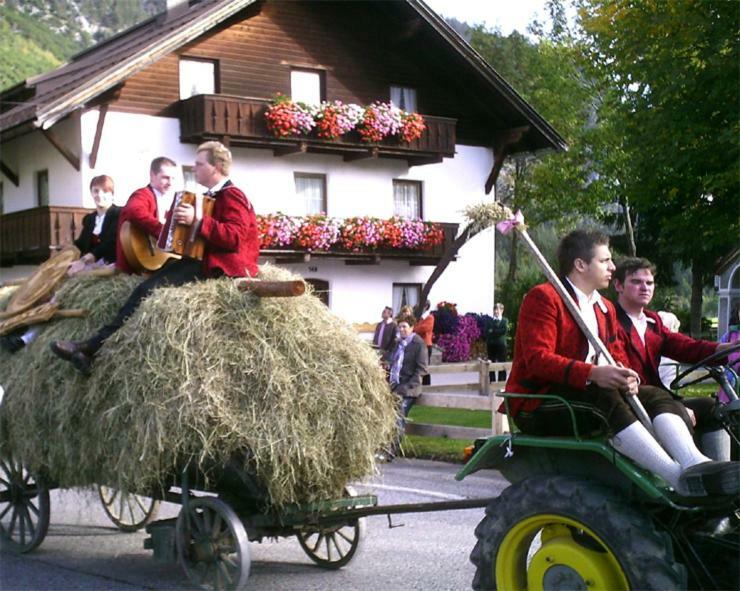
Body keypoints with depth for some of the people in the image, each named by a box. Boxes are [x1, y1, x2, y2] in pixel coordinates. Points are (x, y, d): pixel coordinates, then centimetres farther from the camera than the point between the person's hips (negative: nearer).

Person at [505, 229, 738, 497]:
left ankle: (696, 463, -41)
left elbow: (617, 355, 14)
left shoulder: (605, 308, 22)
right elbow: (537, 358, -20)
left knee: (656, 396, -13)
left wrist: (626, 378, -13)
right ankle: (680, 477, -47)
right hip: (538, 404, -8)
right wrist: (593, 374, -34)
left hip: (591, 394, 8)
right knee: (605, 398, -35)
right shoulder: (543, 297, -7)